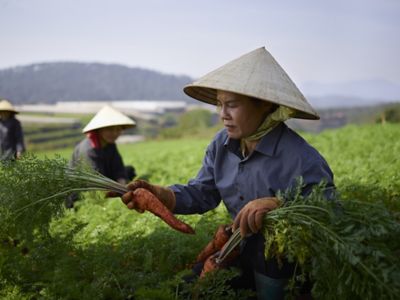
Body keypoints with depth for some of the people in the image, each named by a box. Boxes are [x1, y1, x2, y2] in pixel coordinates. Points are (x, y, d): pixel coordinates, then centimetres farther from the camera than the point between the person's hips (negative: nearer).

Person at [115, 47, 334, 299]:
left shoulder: (302, 159, -25)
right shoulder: (221, 145, -3)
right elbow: (201, 193, -1)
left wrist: (278, 204, -42)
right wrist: (160, 195, -19)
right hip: (243, 250, 5)